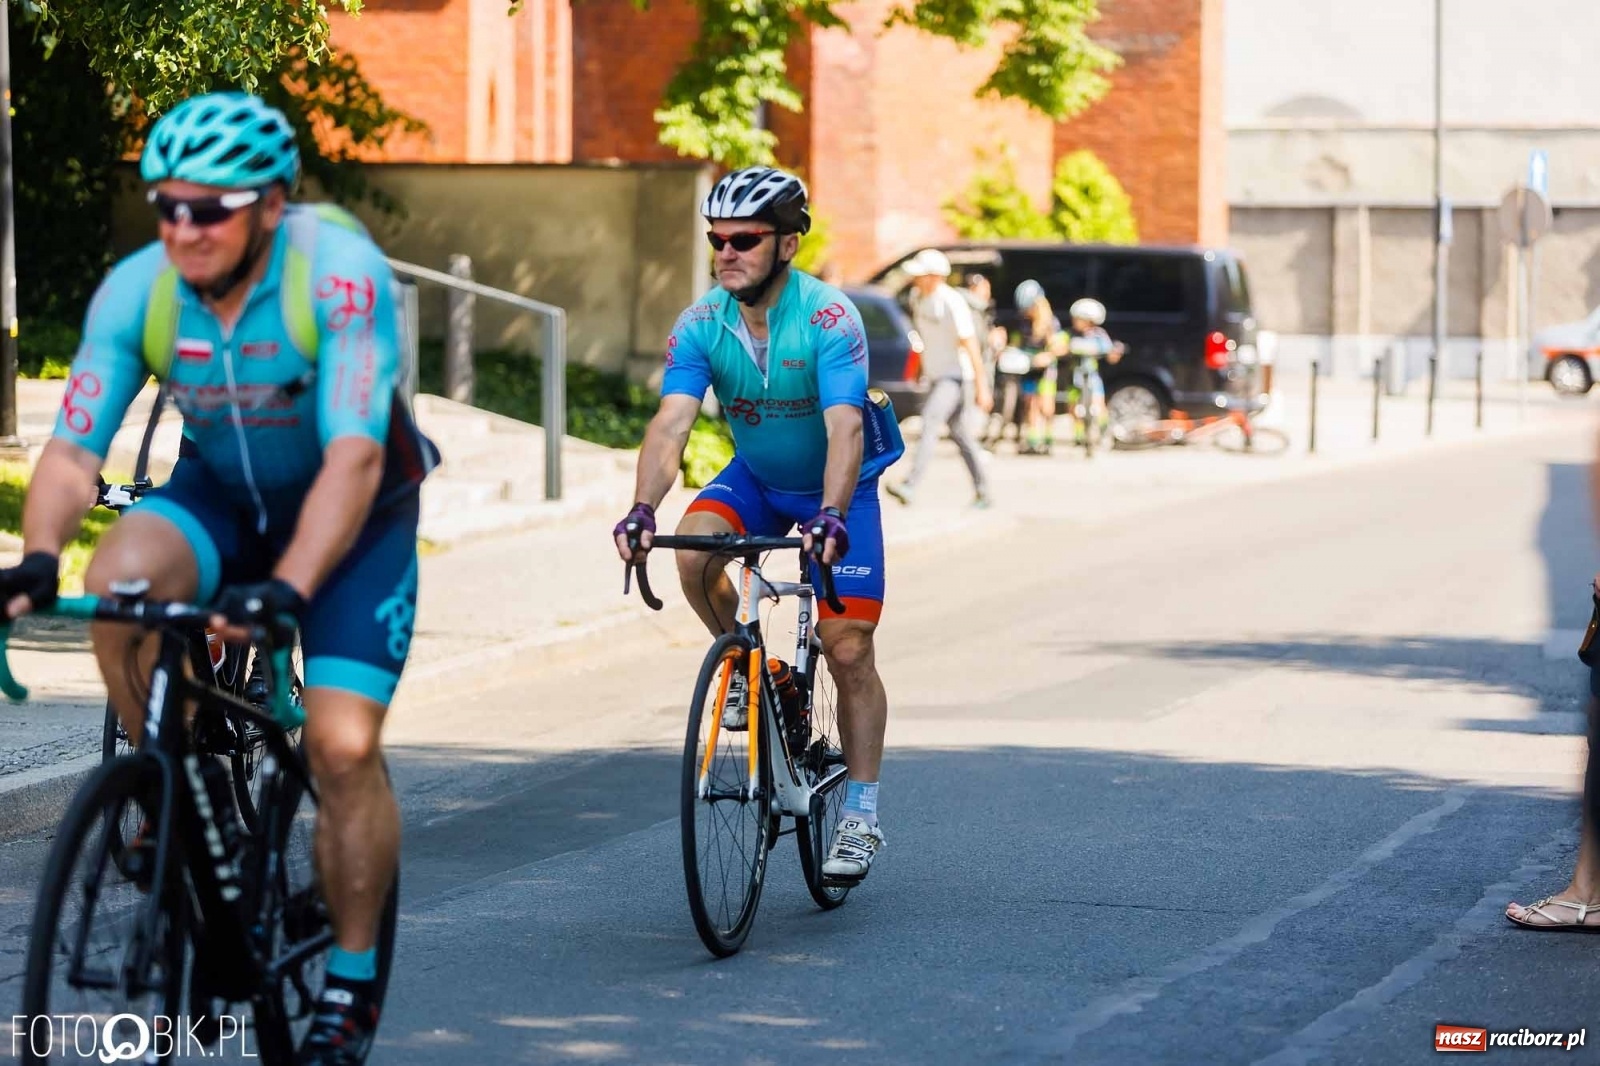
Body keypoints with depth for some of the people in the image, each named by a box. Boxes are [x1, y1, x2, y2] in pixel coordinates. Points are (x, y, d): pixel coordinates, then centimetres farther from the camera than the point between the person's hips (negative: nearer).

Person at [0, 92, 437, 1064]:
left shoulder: (340, 272, -30)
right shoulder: (138, 290, -19)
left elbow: (352, 455, -38)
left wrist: (289, 588, -52)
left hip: (354, 511, -3)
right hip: (222, 493, 3)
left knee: (342, 745, -14)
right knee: (120, 582, -29)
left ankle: (353, 987, 5)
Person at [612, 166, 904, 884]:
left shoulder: (829, 318, -29)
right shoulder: (701, 326, -18)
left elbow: (844, 427, -39)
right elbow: (671, 424, -27)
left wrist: (830, 516, -55)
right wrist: (642, 510, -44)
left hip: (837, 486, -3)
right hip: (756, 477, 3)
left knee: (849, 649, -8)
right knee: (694, 549, -29)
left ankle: (861, 818, 4)